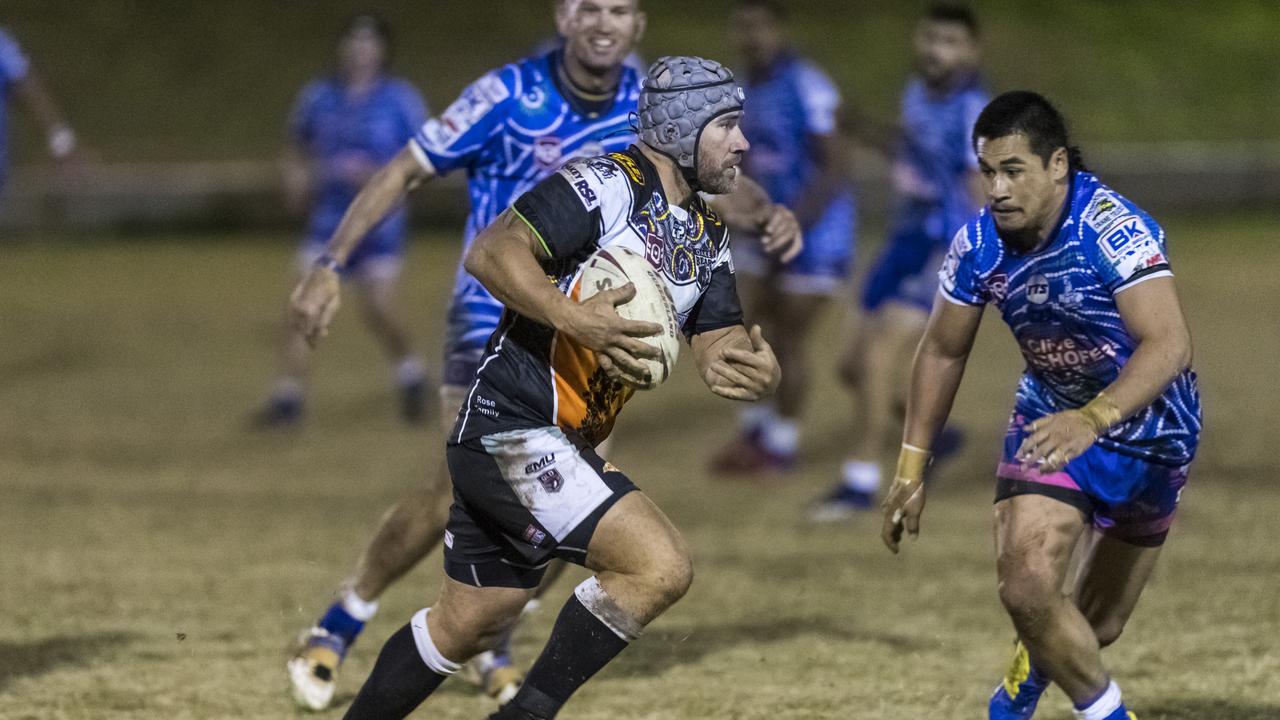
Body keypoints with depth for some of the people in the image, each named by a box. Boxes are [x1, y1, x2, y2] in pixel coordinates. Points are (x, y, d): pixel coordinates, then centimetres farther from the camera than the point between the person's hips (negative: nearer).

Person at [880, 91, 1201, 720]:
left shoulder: (1113, 228, -30)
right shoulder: (979, 242, -14)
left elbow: (1169, 344, -40)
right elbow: (942, 351, 2)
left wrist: (1092, 419, -53)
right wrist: (911, 468, 0)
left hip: (1150, 426, -3)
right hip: (1051, 416, 3)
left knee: (1097, 627, 11)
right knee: (1026, 586, -21)